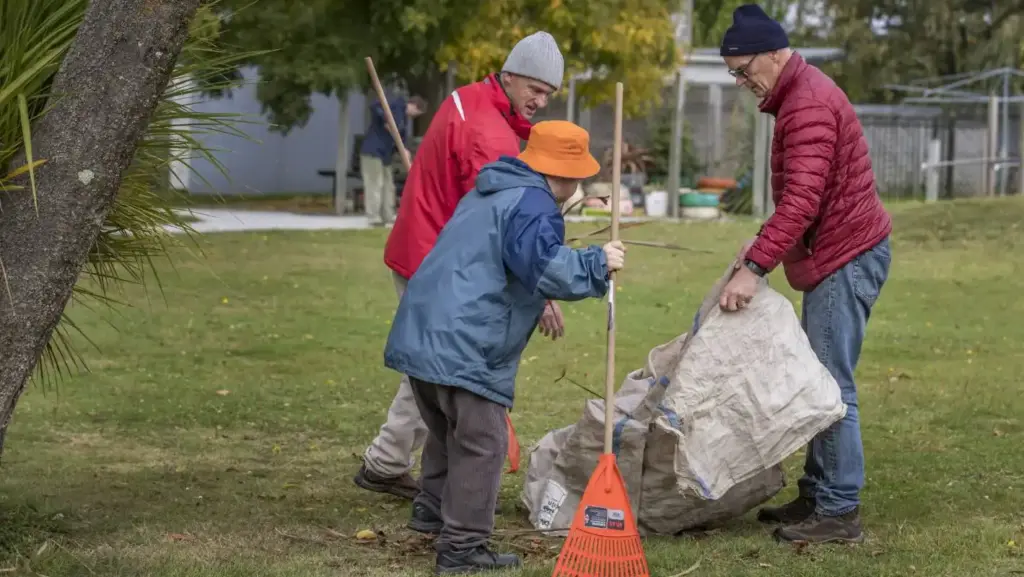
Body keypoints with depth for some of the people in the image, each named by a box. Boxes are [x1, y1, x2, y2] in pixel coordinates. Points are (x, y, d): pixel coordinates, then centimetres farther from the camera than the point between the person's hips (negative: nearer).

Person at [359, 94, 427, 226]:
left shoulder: (404, 117, 17)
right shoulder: (397, 104, -9)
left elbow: (400, 137, 17)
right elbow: (375, 106, -22)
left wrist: (404, 150, -2)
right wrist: (386, 120, -23)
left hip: (385, 154, 10)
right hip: (373, 151, -10)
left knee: (388, 186, 12)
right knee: (375, 184, -9)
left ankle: (388, 216, 18)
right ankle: (374, 217, -8)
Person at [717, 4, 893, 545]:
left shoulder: (808, 104, -18)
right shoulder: (801, 95, 16)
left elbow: (803, 199, -29)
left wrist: (754, 267, -31)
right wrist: (763, 243, 10)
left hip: (846, 259, -11)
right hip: (837, 256, 11)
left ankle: (839, 511, -6)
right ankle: (817, 495, 20)